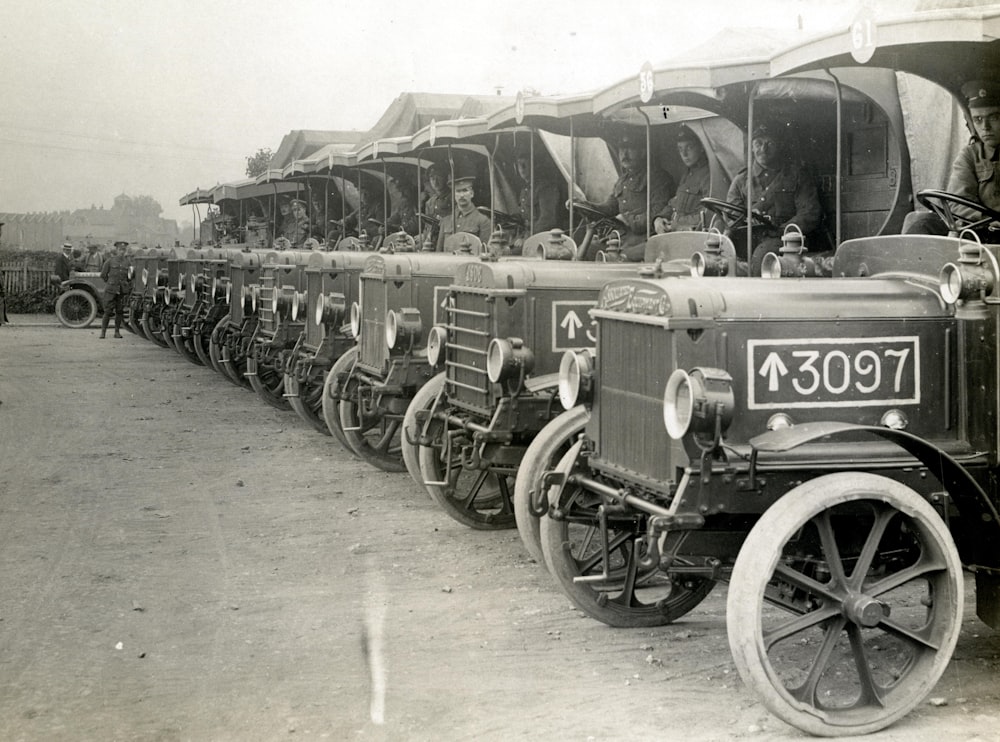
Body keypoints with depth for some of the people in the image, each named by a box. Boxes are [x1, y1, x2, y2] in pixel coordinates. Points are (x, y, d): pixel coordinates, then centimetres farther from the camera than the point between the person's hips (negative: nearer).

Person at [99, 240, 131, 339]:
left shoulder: (127, 261, 6)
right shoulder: (110, 261, -1)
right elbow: (103, 275, 7)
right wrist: (110, 283, 12)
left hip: (123, 290, 3)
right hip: (111, 289, -3)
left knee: (120, 311, 4)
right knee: (108, 311, -5)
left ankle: (117, 332, 13)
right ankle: (103, 331, 0)